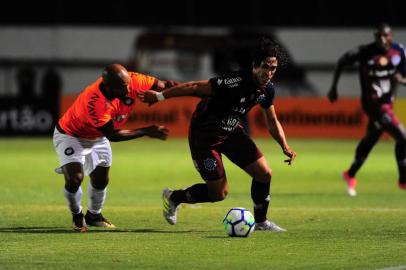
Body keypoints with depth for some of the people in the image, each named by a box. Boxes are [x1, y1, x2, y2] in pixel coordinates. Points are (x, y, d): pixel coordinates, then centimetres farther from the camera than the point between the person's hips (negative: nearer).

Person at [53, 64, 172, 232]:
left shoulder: (131, 81, -27)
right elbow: (112, 135, -36)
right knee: (74, 179, -21)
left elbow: (162, 85, -15)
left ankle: (93, 215, 42)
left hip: (97, 139, 7)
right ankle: (77, 216, 8)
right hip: (71, 136, -7)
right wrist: (147, 132, -34)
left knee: (101, 180, 16)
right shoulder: (94, 102, -43)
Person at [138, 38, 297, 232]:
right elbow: (195, 87, -27)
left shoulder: (267, 90, -6)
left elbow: (272, 121, 10)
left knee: (264, 173, -3)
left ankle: (260, 221, 19)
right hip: (204, 136, -7)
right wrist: (160, 96, -23)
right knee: (220, 193, -2)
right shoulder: (235, 82, -32)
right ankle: (173, 198, 23)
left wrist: (285, 147, -4)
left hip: (231, 131, 7)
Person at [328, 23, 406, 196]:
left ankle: (350, 175, 40)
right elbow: (342, 62, -5)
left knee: (371, 138, 21)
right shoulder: (366, 52, -16)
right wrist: (333, 87, -2)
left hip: (387, 102, 7)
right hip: (373, 103, -6)